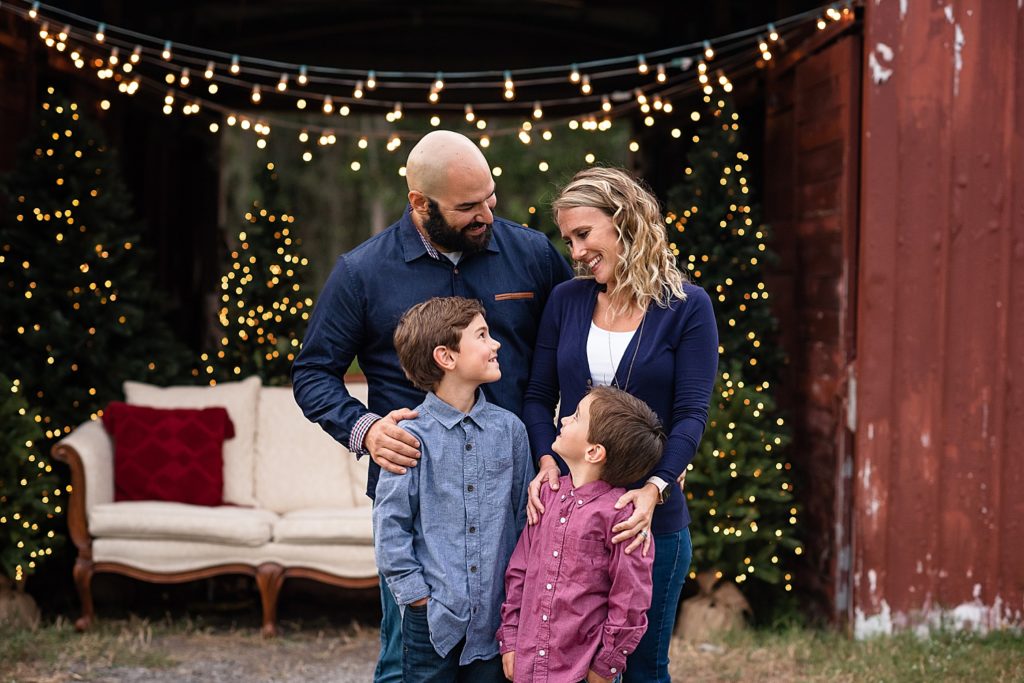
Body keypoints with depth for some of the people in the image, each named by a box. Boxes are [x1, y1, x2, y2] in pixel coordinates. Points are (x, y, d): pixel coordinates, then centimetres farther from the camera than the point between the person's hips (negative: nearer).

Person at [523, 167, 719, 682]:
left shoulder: (686, 306, -4)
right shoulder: (566, 300, 7)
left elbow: (691, 414, -10)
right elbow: (538, 397, 8)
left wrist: (654, 490, -24)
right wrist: (547, 463, -11)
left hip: (652, 517, -3)